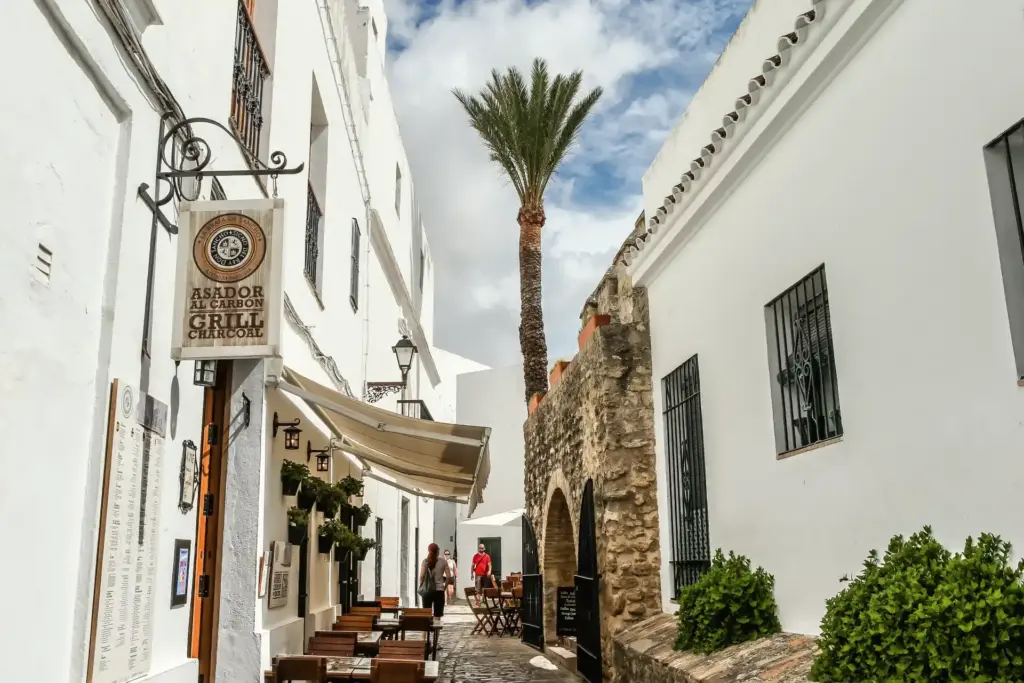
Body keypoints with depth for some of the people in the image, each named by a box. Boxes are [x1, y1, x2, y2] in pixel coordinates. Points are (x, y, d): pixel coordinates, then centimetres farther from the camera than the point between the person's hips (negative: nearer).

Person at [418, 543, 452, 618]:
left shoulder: (425, 561, 0)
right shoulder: (443, 561, 1)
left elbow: (422, 576, -7)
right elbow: (448, 576, -1)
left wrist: (421, 587, 6)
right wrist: (444, 587, 10)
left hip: (427, 590, 0)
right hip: (439, 590, 0)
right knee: (437, 614, 5)